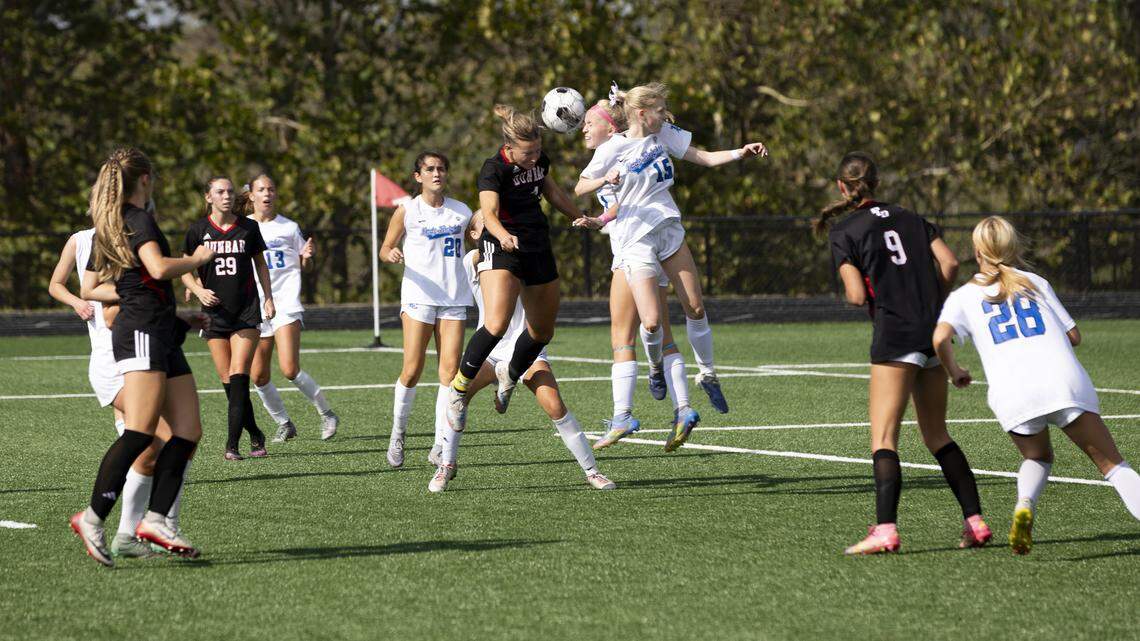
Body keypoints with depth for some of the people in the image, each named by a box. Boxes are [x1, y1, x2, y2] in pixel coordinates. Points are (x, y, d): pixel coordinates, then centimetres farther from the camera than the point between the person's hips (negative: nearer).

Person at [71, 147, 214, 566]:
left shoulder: (106, 228, 20)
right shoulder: (138, 219, -7)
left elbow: (89, 289, 24)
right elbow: (160, 267, -23)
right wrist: (197, 260, -6)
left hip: (161, 336, 10)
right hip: (142, 332, -10)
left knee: (188, 430, 3)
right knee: (140, 432, -18)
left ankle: (156, 519, -3)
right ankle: (93, 518, -21)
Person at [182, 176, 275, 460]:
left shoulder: (248, 227, 2)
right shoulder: (198, 230, 0)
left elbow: (260, 263, 15)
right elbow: (185, 269, 6)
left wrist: (268, 297, 9)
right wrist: (198, 290, -13)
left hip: (246, 311, -1)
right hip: (215, 312, 1)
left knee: (239, 377, -13)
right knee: (228, 381, 1)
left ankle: (232, 444, -15)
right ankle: (256, 437, 16)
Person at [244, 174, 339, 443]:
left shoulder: (288, 227, 7)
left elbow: (304, 266, 15)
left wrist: (307, 256, -8)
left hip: (286, 305, -2)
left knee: (290, 369, -17)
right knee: (258, 376, -1)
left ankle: (326, 413, 0)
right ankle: (283, 423, 18)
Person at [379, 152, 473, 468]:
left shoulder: (461, 211, 9)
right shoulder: (407, 210, 1)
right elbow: (384, 249, 5)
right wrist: (392, 254, -17)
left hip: (453, 299, 3)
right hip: (418, 297, -3)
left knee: (450, 370, -7)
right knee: (412, 370, -7)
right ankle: (397, 434, 14)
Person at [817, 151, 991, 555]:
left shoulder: (843, 233, 0)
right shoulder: (910, 219, 16)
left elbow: (858, 295, -8)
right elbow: (950, 265, 5)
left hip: (895, 336, -6)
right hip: (934, 334, 6)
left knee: (884, 437, -9)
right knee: (937, 435, 15)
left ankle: (886, 530, -23)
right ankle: (975, 521, 10)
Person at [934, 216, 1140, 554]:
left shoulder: (963, 296, 17)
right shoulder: (1036, 283, 22)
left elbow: (941, 338, -1)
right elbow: (1074, 336, 20)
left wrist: (954, 371, 18)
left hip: (1010, 392, 0)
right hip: (1064, 379, 0)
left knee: (1038, 457, 27)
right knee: (1111, 463, 2)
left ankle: (1024, 505, -2)